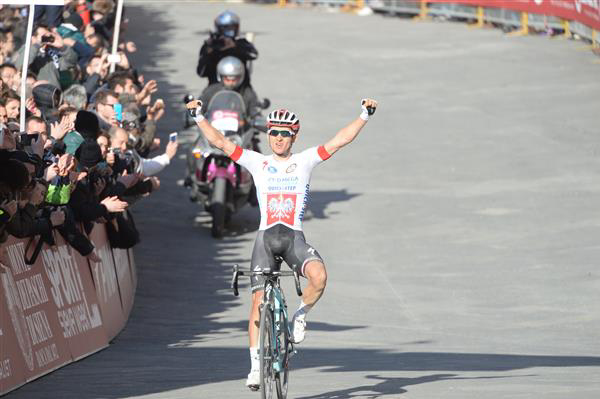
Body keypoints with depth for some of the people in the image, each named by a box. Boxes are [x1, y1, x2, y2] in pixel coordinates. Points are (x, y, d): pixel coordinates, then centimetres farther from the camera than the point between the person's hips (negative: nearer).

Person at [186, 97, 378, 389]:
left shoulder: (304, 161, 9)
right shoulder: (257, 163, 8)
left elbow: (340, 140, 3)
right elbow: (219, 141, 3)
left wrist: (365, 115, -4)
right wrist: (199, 117, -6)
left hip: (295, 237, 0)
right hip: (265, 236, 1)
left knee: (318, 276, -29)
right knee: (259, 300, -6)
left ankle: (300, 315, 2)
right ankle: (256, 365, 1)